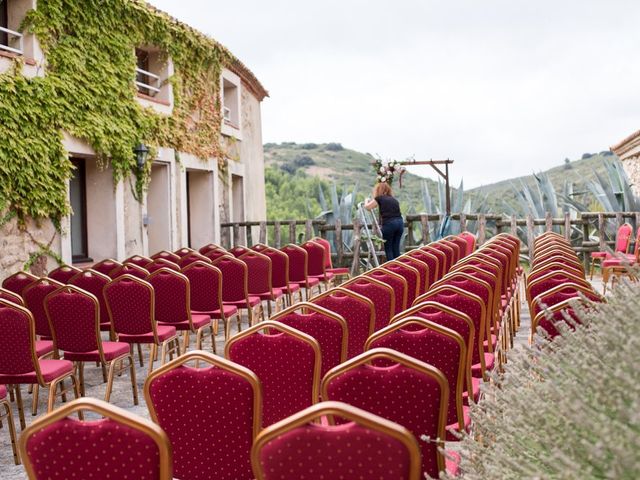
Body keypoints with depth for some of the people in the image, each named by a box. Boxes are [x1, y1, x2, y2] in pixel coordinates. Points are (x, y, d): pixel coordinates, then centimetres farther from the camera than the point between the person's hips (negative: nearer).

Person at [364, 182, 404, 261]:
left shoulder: (379, 198, 7)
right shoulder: (394, 200, 21)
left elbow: (367, 207, 14)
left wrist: (367, 200, 34)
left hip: (389, 223, -5)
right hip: (400, 222, 5)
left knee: (388, 248, 4)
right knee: (396, 248, 11)